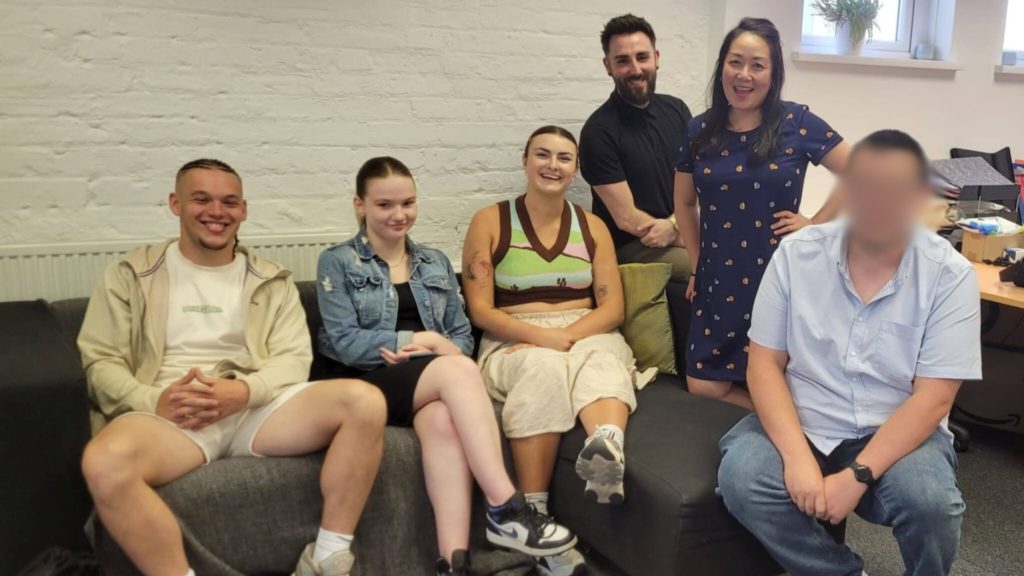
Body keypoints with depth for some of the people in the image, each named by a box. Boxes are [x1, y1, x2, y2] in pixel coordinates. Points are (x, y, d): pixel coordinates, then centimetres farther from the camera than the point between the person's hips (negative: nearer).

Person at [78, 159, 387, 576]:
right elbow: (101, 362, 7)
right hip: (168, 415, -2)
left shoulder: (273, 282, 18)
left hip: (257, 408, 2)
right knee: (105, 463, -38)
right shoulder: (130, 275, 15)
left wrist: (243, 390, -16)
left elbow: (295, 358, 6)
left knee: (365, 402, -24)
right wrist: (153, 400, -15)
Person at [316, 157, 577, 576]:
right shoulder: (337, 263, 8)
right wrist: (425, 340, -9)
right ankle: (507, 510, -37)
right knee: (459, 369, -34)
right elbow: (344, 343, -5)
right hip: (370, 385, -3)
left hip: (434, 381, 3)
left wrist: (418, 347, -9)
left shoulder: (435, 264, 20)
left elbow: (462, 335, 13)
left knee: (444, 421, -36)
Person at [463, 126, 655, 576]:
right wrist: (541, 336, -19)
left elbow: (612, 308, 6)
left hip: (588, 335, 2)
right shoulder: (490, 222, 5)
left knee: (605, 364, -35)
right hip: (514, 342, -2)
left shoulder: (593, 227, 14)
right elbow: (480, 310, -2)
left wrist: (568, 336, -15)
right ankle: (534, 516, -39)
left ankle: (608, 452, -69)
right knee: (544, 368, -38)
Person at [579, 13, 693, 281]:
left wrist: (674, 224, -14)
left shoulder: (676, 109, 6)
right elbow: (627, 219, -13)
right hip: (630, 247, -6)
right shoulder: (599, 131, -12)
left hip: (683, 231, 6)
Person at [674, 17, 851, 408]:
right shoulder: (700, 131, 2)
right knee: (703, 385, 4)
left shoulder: (796, 123, -8)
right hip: (718, 280, 4)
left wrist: (815, 226, -9)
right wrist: (697, 263, 12)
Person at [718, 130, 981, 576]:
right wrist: (797, 456, -20)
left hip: (897, 432, -1)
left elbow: (933, 398, -13)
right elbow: (764, 362, -6)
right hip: (800, 423, 1)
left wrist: (857, 476, -23)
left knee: (930, 502, -31)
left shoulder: (950, 276, -9)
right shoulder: (797, 253, -6)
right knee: (739, 478, -26)